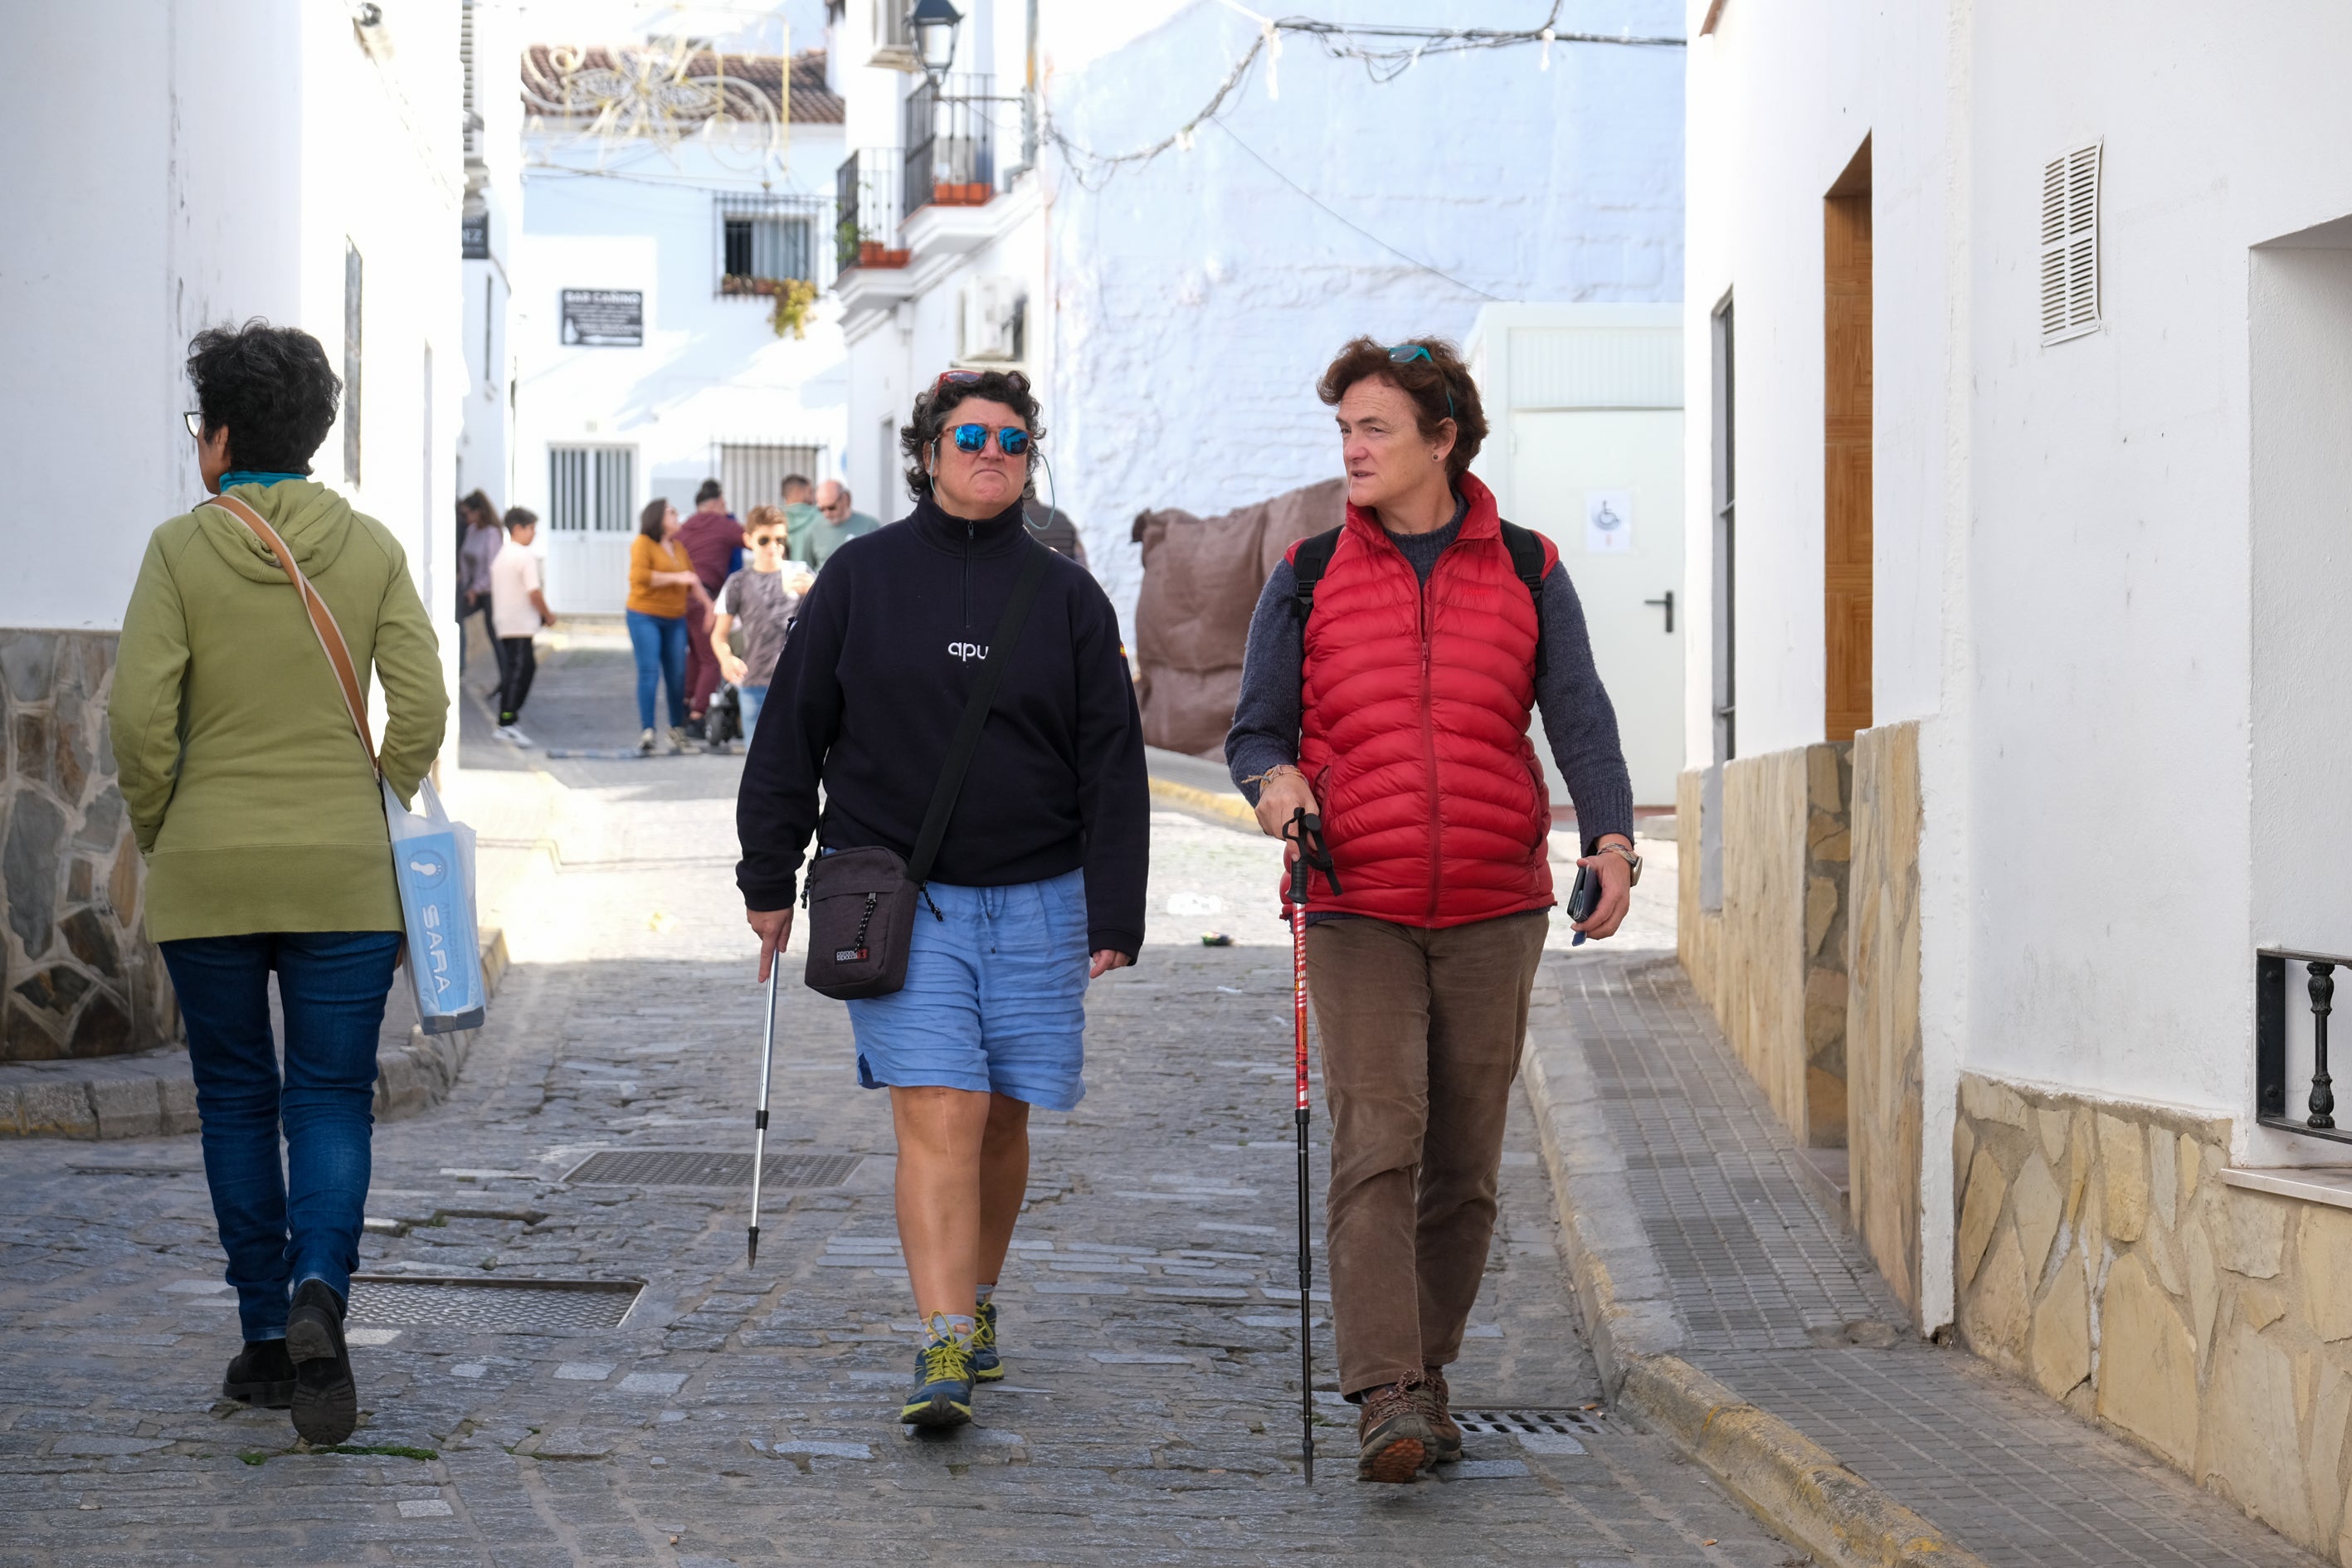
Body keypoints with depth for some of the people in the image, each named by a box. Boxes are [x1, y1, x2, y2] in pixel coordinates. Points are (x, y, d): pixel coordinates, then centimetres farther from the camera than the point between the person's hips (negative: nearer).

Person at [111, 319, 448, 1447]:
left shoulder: (181, 550, -5)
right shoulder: (371, 549, 0)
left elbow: (139, 713, -11)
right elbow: (421, 706, -4)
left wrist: (156, 833, 4)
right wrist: (379, 819, 8)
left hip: (208, 876, -1)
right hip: (343, 876, 1)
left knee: (235, 1101, 11)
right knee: (332, 1100, 5)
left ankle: (266, 1336, 13)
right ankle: (320, 1293, -19)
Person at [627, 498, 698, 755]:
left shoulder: (678, 547, 16)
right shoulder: (642, 543, -5)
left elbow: (692, 578, 26)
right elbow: (639, 575, -18)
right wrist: (676, 578, -16)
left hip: (675, 619, 6)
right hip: (645, 617, -6)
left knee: (677, 676, 3)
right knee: (649, 673, -12)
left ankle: (677, 729, 15)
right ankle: (647, 732, -13)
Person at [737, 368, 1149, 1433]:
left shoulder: (1066, 597, 6)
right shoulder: (860, 578, 3)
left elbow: (1112, 765, 5)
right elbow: (792, 732, 8)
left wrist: (1115, 918, -1)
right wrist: (768, 880, 6)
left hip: (1033, 902, 2)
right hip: (896, 896, -2)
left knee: (1003, 1121, 9)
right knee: (938, 1117, -13)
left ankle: (975, 1300, 30)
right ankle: (944, 1348, -16)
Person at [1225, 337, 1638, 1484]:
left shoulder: (1526, 573, 6)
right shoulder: (1308, 577, 7)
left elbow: (1580, 719, 1)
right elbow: (1255, 728, 10)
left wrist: (1610, 838, -16)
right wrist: (1273, 779, -14)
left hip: (1493, 914, 1)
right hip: (1357, 914, -1)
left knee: (1464, 1164, 7)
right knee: (1376, 1143, -15)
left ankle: (1428, 1373, 23)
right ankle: (1386, 1399, -19)